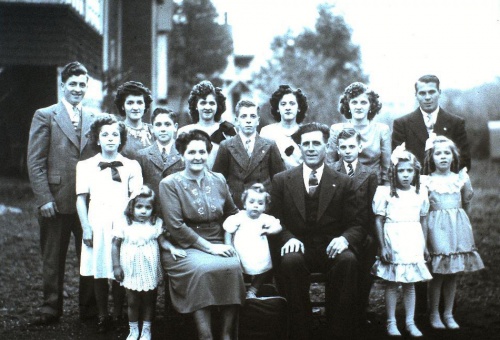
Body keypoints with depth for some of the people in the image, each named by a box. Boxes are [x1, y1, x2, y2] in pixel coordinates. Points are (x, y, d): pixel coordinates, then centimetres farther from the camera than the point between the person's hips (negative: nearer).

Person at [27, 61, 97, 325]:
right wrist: (44, 198, -10)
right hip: (56, 201, -2)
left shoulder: (94, 119, 11)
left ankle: (89, 308, 18)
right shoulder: (45, 116, 2)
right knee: (53, 260, 7)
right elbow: (35, 162, -3)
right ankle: (51, 308, 19)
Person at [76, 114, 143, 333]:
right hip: (97, 224, 0)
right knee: (99, 272, 2)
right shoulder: (86, 166, 9)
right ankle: (102, 317, 12)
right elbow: (81, 198, 6)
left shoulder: (131, 166, 9)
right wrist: (86, 228, -2)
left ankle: (119, 314, 13)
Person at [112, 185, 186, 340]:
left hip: (150, 269, 1)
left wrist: (172, 248, -21)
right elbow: (115, 245, -3)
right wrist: (116, 266, -6)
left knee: (149, 301, 11)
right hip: (131, 270, -1)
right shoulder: (123, 223, -8)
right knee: (132, 301, 9)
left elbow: (162, 240, 0)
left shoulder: (156, 223, -2)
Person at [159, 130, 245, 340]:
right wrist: (209, 247, -14)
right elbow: (175, 226, -9)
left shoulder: (218, 180, 13)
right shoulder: (169, 184, 0)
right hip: (183, 249, -3)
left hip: (217, 246, 3)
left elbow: (232, 213, 25)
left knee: (233, 266, -29)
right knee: (202, 269, -35)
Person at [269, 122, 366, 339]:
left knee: (348, 260, -33)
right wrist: (288, 238, -16)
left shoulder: (343, 183, 10)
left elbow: (357, 224, 4)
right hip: (299, 248, 0)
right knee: (291, 259, -35)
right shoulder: (281, 181, 11)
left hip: (331, 249, 0)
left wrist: (345, 239, -19)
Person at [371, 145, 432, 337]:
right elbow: (379, 221, -5)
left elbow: (423, 221, 12)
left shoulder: (421, 193, 6)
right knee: (392, 284, 3)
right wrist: (382, 246, -8)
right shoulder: (385, 193, -5)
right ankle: (391, 323, 12)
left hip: (413, 243, 3)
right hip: (393, 241, -3)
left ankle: (410, 322, 16)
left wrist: (424, 245, 12)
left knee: (410, 284, 9)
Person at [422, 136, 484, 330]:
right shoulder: (427, 181, -2)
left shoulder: (460, 178, 6)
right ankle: (434, 314, 12)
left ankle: (448, 314, 19)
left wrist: (468, 190, 6)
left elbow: (466, 202, 15)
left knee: (453, 274, 8)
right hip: (437, 227, -3)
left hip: (458, 227, 3)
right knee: (437, 274, -1)